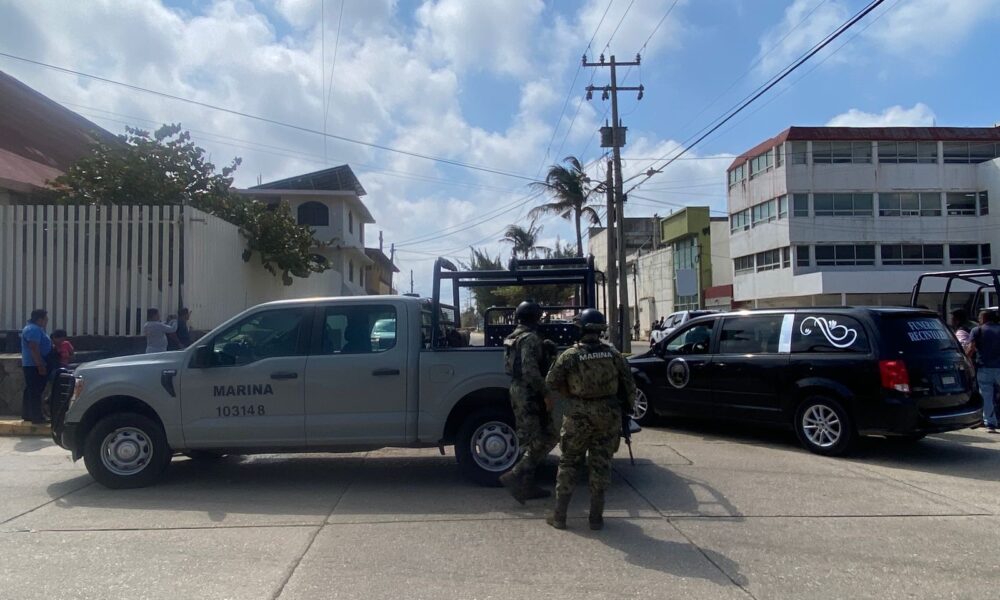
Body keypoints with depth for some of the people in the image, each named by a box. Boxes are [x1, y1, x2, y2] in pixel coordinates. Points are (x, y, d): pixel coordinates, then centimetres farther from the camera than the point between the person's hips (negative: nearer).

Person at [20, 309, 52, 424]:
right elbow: (34, 349, -24)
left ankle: (26, 415, 22)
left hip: (31, 365, 11)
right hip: (35, 366, -11)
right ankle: (36, 417, -8)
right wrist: (41, 366, -25)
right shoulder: (34, 330, -17)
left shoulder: (34, 328, 18)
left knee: (30, 391, 15)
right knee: (35, 392, -9)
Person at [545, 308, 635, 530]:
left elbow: (552, 381, -8)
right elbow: (628, 383, 4)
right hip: (608, 415, 2)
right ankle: (596, 517, 14)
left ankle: (559, 515, 12)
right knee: (600, 465, 10)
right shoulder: (612, 353, 1)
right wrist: (628, 406, 15)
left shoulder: (571, 355, -8)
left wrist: (570, 396, 6)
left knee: (568, 464, 10)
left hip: (578, 415, -2)